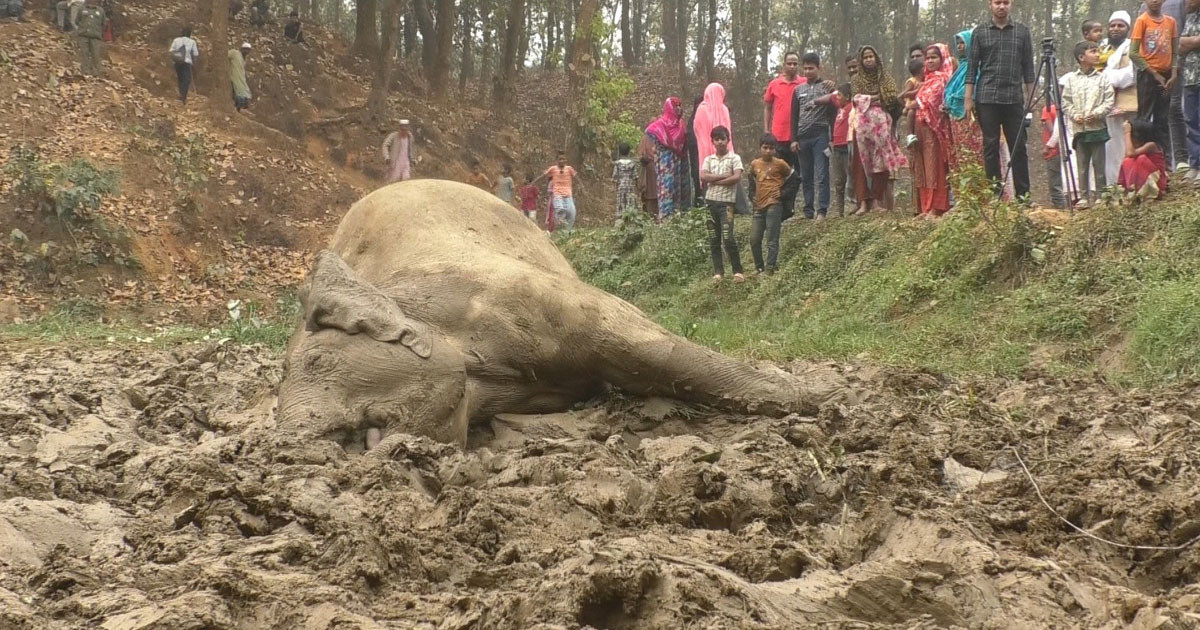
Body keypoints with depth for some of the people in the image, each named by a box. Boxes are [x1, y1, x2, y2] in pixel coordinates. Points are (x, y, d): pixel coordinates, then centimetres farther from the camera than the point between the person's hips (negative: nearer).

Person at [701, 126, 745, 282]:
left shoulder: (734, 158, 2)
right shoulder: (709, 160, 12)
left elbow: (737, 177, -12)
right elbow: (703, 177, -4)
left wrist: (714, 180, -8)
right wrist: (725, 176, -10)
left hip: (727, 201, -4)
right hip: (711, 201, 4)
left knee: (728, 237, -14)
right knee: (713, 239, 5)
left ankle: (737, 271, -8)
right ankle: (718, 272, 10)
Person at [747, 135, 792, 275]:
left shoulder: (779, 164, -2)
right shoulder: (754, 164, 10)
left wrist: (783, 192, 0)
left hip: (774, 205, -5)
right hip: (759, 206, 5)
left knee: (772, 240, -6)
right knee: (754, 239, 5)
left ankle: (770, 268, -4)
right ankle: (759, 267, 16)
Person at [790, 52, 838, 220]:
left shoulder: (827, 86, 6)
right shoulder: (798, 90, 15)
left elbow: (833, 112, 4)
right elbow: (794, 116, 14)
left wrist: (831, 96, -10)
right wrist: (793, 139, 7)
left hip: (820, 135, -3)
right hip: (803, 137, 4)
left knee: (821, 174, -10)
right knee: (806, 176, 5)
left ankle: (822, 210, -13)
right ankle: (808, 210, 8)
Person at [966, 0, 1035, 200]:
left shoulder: (1022, 32, 9)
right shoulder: (979, 32, 7)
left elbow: (1028, 67, 9)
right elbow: (972, 66, 5)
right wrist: (968, 98, -1)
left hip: (1014, 98, 1)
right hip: (987, 98, 0)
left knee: (1018, 146, 0)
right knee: (991, 145, 0)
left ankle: (1023, 194, 2)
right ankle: (994, 193, 3)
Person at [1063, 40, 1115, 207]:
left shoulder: (1102, 79, 3)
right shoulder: (1072, 80, 6)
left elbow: (1109, 103, -2)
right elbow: (1065, 103, 7)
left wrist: (1095, 114, -14)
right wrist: (1075, 116, -7)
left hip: (1097, 127, -1)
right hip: (1079, 129, 1)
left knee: (1099, 164, 0)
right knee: (1081, 165, 4)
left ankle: (1100, 195, 6)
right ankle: (1084, 196, 9)